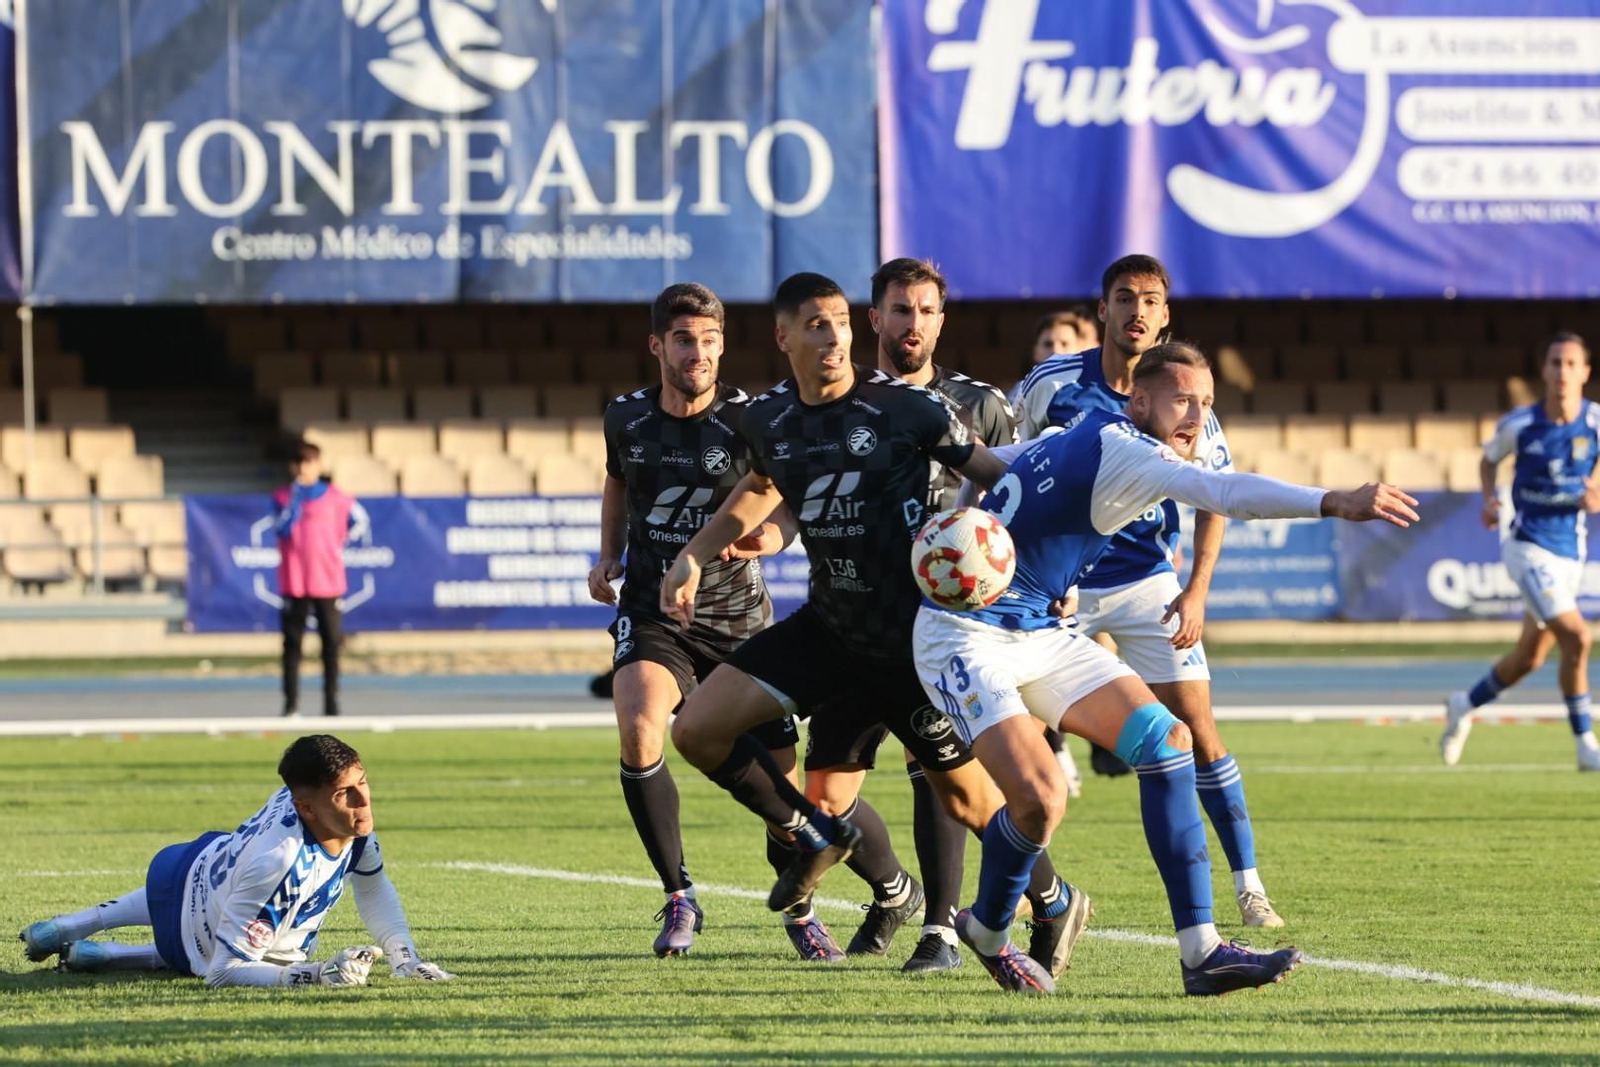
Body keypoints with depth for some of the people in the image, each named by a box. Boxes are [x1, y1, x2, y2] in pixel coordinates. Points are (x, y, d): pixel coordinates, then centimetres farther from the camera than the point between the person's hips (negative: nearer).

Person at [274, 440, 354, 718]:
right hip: (294, 583, -1)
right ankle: (291, 703, 3)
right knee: (292, 643, 0)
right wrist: (295, 497, -21)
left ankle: (332, 702, 7)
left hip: (328, 582, 1)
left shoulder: (337, 498, 3)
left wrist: (337, 547, 10)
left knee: (332, 643, 1)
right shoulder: (283, 498, 2)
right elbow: (283, 528, -15)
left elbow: (356, 523, 19)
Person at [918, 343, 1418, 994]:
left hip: (1040, 635, 10)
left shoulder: (1076, 440, 10)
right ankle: (987, 933, 8)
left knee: (1166, 742, -5)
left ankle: (1201, 952, -9)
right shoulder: (1121, 449, -21)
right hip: (967, 639, -10)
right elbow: (1225, 493, -38)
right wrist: (1335, 503, -47)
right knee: (1040, 797, -24)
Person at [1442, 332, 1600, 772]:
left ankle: (1465, 705, 40)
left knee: (1529, 659, 13)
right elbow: (1489, 459, 10)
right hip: (1528, 548, -4)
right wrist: (1489, 498, -8)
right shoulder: (1519, 425, -10)